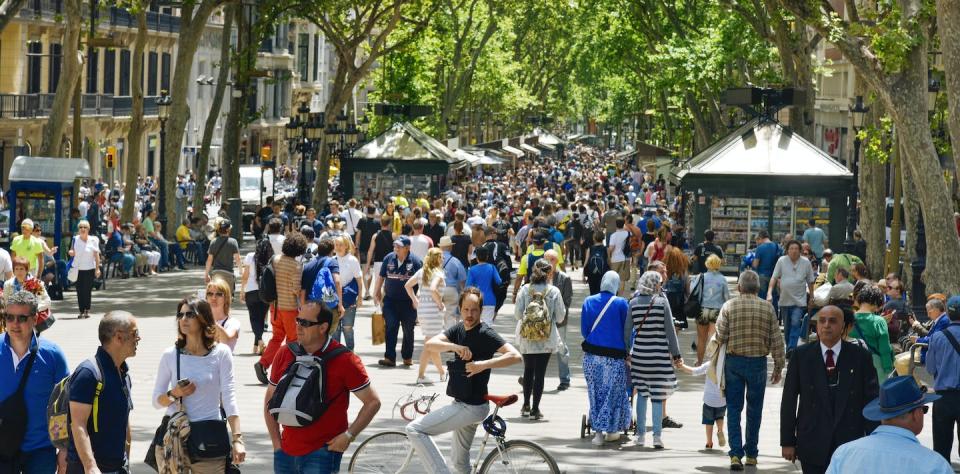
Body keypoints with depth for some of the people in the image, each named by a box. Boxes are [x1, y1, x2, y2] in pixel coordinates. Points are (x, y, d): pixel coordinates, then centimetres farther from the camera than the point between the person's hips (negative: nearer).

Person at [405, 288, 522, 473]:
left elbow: (515, 356, -25)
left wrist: (484, 364, -32)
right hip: (462, 403, 8)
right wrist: (455, 347, -26)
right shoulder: (459, 329, 6)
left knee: (414, 430, -13)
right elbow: (430, 344, -8)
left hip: (471, 407, -8)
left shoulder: (485, 333, -15)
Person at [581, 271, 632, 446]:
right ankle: (610, 430, 10)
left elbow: (584, 330, 6)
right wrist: (627, 351, 12)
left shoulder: (589, 302, 2)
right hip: (615, 355, -3)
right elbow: (627, 331, -2)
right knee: (614, 391, 9)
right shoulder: (621, 304, -7)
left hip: (591, 354, 3)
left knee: (596, 392, 10)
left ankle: (598, 432, 8)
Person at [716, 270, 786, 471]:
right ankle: (751, 454, 19)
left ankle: (736, 454, -8)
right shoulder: (767, 308, -3)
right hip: (758, 362, 1)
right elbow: (776, 340, -2)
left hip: (734, 361, -1)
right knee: (754, 409, 13)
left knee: (734, 408, 3)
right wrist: (778, 366, 7)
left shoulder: (729, 307, -6)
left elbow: (720, 337, -6)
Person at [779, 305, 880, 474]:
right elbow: (789, 401, 4)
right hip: (813, 445, 0)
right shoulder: (801, 355, 2)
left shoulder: (860, 357, 1)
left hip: (849, 443, 0)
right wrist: (787, 441, 0)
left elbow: (871, 401, 2)